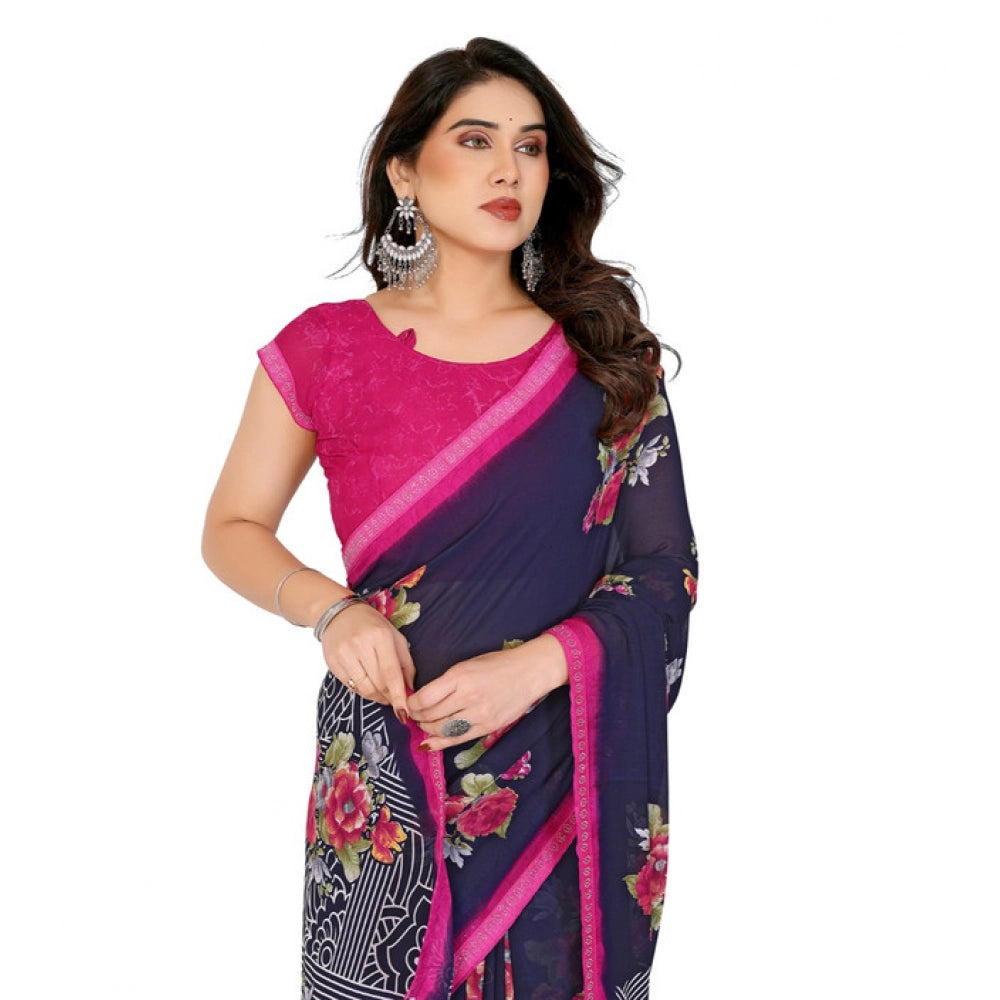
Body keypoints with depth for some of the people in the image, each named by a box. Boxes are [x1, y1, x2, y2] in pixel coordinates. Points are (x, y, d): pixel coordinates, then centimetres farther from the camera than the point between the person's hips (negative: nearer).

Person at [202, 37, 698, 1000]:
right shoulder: (325, 349, -1)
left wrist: (536, 664, -16)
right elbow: (232, 530, 8)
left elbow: (664, 570, 0)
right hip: (385, 774, 0)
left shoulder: (602, 353, 0)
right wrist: (330, 608, -12)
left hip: (561, 762, 1)